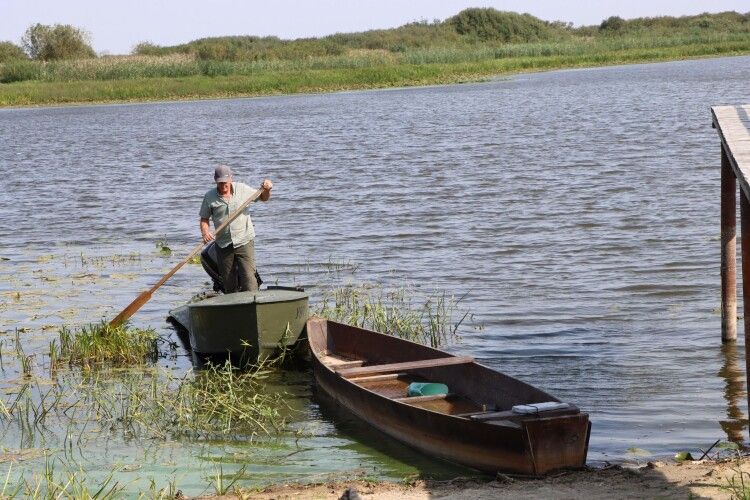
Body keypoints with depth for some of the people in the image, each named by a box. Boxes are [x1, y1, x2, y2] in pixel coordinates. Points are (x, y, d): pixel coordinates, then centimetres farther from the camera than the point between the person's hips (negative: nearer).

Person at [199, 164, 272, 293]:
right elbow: (204, 219, 4)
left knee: (248, 277, -14)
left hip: (244, 242, -1)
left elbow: (263, 198, 13)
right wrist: (205, 232, -15)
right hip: (223, 246, 1)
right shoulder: (209, 197, -1)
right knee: (228, 284, 8)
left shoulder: (242, 189, 1)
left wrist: (266, 189, -9)